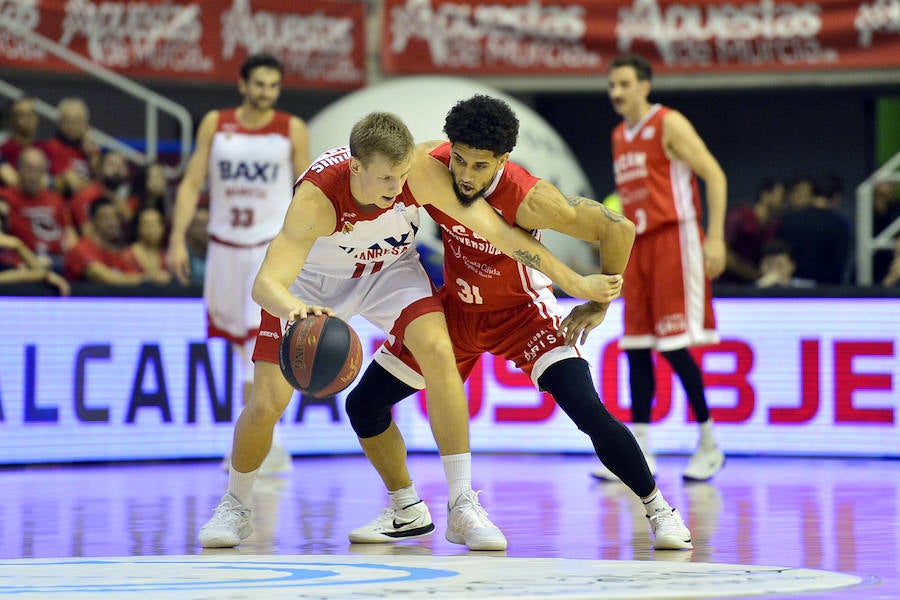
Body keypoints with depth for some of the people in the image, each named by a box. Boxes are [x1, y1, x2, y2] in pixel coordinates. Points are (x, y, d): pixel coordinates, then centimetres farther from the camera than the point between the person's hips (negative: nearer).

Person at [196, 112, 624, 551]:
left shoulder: (419, 172, -32)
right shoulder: (316, 196, -40)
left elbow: (496, 229, -26)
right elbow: (265, 283, -48)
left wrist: (574, 283, -25)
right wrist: (295, 311, -72)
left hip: (389, 269, 2)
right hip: (313, 281, -2)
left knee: (438, 351, -24)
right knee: (266, 403, -8)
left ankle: (462, 506, -17)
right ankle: (235, 507, 22)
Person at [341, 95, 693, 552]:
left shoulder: (527, 198, -35)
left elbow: (618, 229, -28)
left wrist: (599, 305, -20)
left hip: (521, 308, -5)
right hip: (457, 307, 5)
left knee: (587, 410, -24)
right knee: (363, 405, 2)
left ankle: (659, 510, -5)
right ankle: (405, 511, 24)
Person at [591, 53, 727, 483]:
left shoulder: (669, 125, -6)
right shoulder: (619, 136, 17)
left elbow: (715, 176, -10)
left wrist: (715, 238, -17)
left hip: (674, 239, -7)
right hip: (638, 245, 8)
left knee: (673, 345, -10)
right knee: (636, 347, 3)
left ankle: (709, 446, 1)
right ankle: (638, 453, 5)